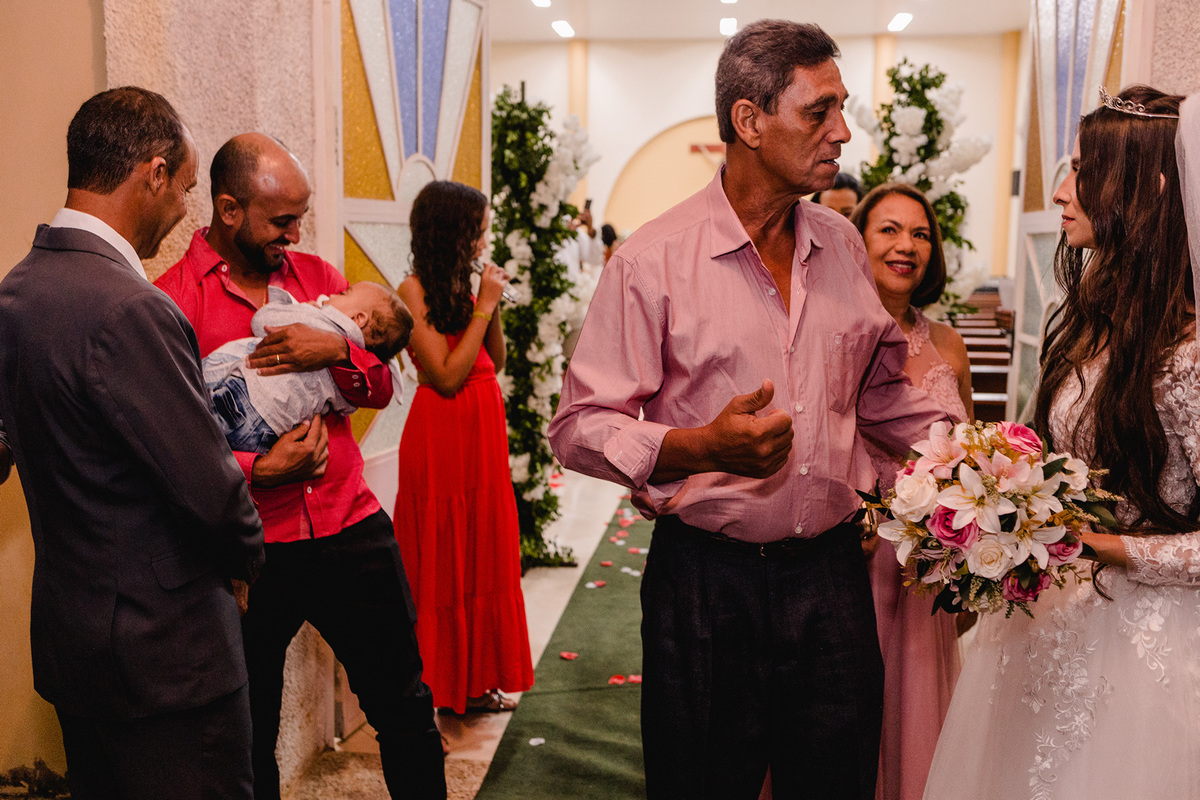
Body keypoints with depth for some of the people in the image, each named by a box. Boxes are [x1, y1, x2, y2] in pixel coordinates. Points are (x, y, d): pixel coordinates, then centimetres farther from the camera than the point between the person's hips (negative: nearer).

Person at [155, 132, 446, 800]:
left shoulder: (318, 276, 10)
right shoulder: (173, 300, -6)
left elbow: (381, 389, 6)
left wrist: (337, 351, -14)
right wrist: (259, 470, -21)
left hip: (350, 529, 4)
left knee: (406, 705, 15)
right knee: (248, 737, 14)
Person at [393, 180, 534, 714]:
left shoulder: (464, 287, 11)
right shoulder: (413, 291, -10)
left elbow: (495, 363, 13)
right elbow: (447, 376, -17)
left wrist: (493, 307, 1)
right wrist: (484, 306, -13)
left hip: (485, 430, 8)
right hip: (442, 434, -8)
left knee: (485, 553, 13)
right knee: (444, 559, 3)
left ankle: (478, 678, 27)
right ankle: (442, 686, 17)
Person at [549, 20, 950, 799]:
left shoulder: (843, 246, 8)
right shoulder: (652, 260, -9)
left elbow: (881, 386, 20)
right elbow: (581, 425, -11)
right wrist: (700, 447, -26)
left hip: (832, 572, 5)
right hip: (707, 581, -4)